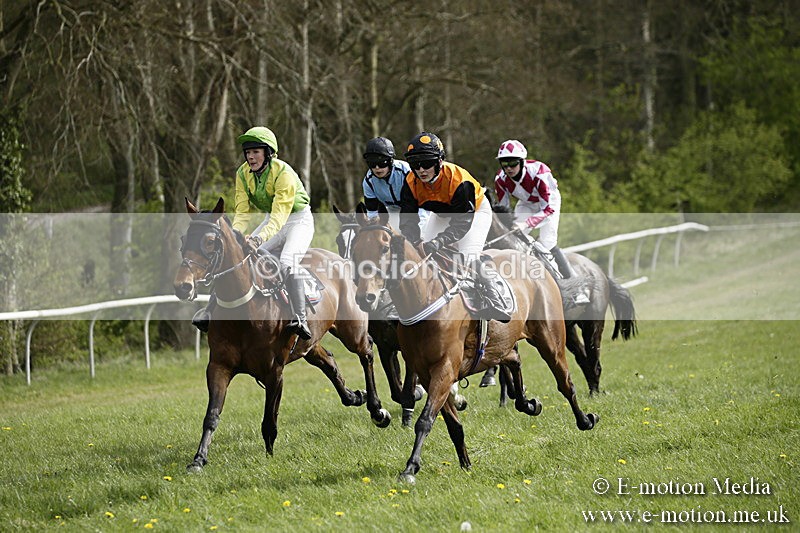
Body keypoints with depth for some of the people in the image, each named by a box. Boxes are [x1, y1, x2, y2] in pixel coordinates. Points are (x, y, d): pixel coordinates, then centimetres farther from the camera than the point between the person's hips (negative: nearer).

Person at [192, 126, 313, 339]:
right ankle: (211, 311, -1)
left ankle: (300, 319, -33)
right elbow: (242, 211, -9)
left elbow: (279, 215, -37)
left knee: (287, 262, -32)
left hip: (298, 219, -7)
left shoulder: (284, 173, -28)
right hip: (270, 220, 7)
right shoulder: (243, 174, -7)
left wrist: (259, 238, -52)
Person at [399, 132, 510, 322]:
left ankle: (494, 302, -17)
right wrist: (417, 243, -48)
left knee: (468, 259, -25)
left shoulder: (458, 181, -39)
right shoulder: (411, 183, -25)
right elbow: (408, 220, -26)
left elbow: (462, 224, -38)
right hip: (442, 216, 6)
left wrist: (437, 243, -53)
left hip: (475, 211, -6)